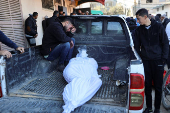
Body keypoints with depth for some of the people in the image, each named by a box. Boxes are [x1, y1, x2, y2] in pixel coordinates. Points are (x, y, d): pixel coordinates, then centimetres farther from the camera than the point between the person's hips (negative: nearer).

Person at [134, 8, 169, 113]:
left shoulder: (158, 27, -2)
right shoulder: (139, 30, 5)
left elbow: (165, 43, 1)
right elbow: (137, 46, 12)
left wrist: (164, 58, -5)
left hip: (157, 61, -2)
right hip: (145, 61, 2)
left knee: (158, 86, 6)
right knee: (147, 85, 8)